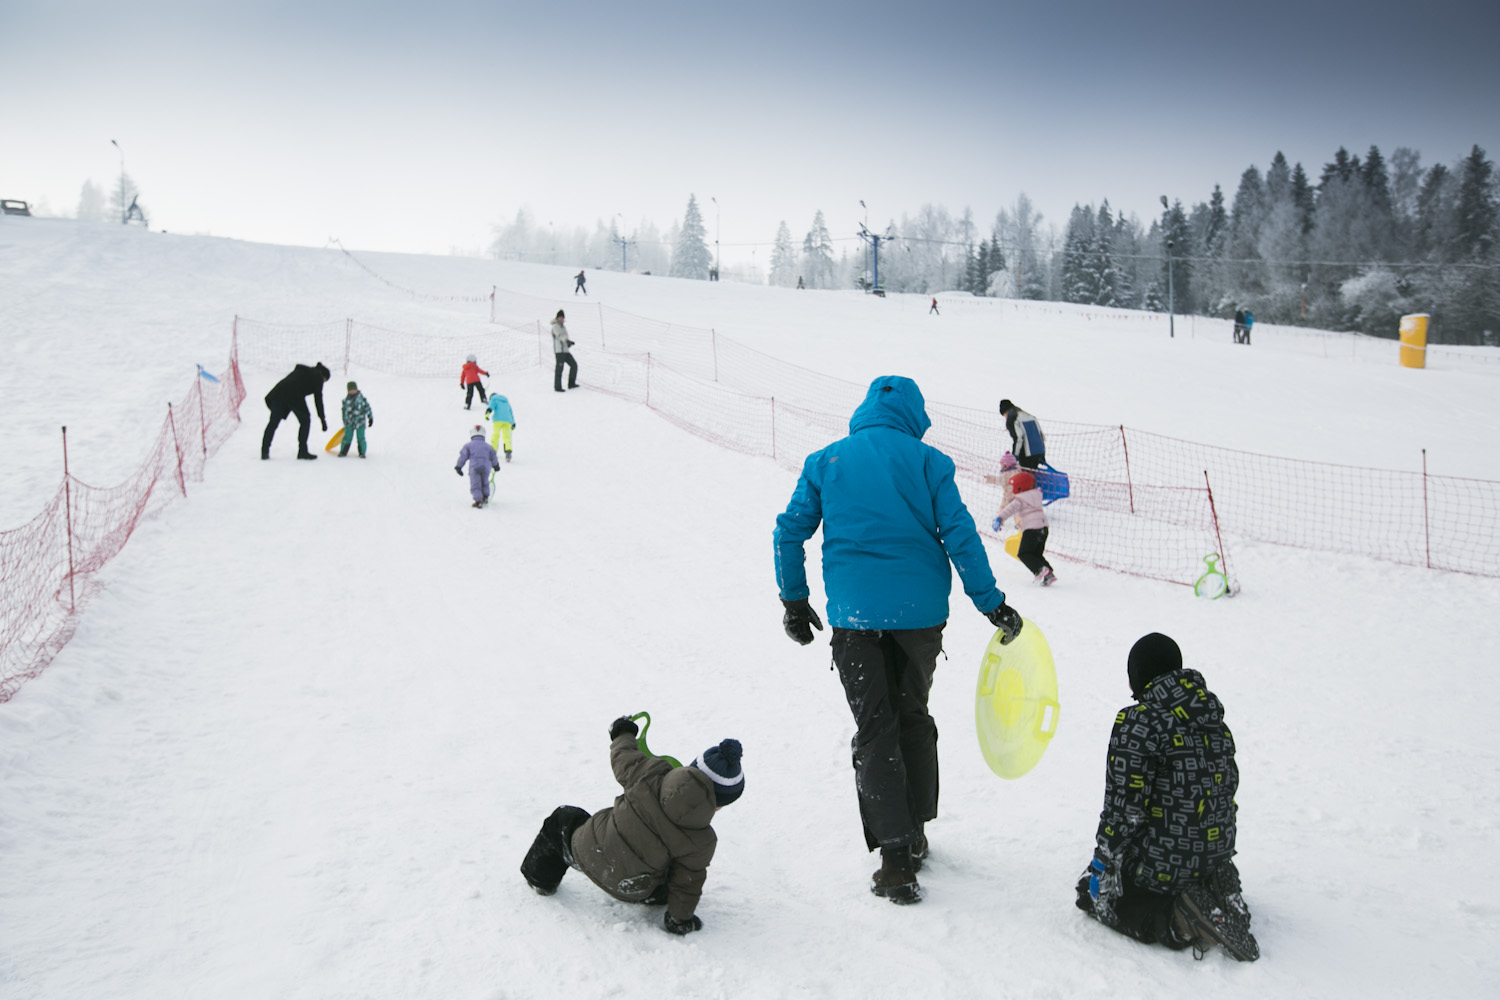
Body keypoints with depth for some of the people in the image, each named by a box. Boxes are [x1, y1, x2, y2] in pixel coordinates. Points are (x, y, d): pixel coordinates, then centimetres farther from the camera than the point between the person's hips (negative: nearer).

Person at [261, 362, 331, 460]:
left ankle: (264, 451, 2)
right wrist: (322, 419, 11)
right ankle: (302, 451, 10)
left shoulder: (300, 370, 35)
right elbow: (318, 398, 8)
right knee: (305, 421, 13)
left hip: (279, 391, 6)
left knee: (273, 423, 8)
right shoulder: (317, 376, 15)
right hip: (295, 397, -6)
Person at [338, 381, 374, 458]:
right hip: (349, 422, 2)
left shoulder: (361, 398, -5)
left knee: (361, 438, 2)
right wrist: (345, 422, 17)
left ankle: (362, 452, 12)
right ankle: (343, 451, 15)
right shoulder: (346, 400, 3)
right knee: (347, 437, 5)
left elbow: (367, 407, 2)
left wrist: (370, 418, 3)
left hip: (360, 422, -2)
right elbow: (344, 410, 13)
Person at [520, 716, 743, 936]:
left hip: (588, 852, 1)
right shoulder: (701, 841, -20)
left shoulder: (652, 774, -18)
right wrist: (679, 919, 8)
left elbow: (623, 756, 0)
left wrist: (622, 734, 22)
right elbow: (687, 882, -9)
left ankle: (541, 878, 42)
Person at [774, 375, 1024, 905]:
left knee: (875, 731, 5)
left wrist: (794, 601, 16)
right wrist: (992, 604, 2)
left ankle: (896, 857, -1)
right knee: (913, 717, 19)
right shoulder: (926, 460, 2)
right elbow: (959, 535, -4)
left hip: (855, 615, 0)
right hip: (920, 611, 1)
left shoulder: (825, 461, 7)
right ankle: (913, 835, 29)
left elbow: (789, 533, 6)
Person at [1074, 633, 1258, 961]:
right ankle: (1216, 892, 7)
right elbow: (1227, 784, 11)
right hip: (1217, 853, 7)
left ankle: (1179, 920, -8)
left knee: (1092, 892, 14)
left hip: (1162, 862, -7)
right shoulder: (1213, 716, 3)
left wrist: (1103, 861, -7)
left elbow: (1125, 805, -21)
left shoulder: (1138, 722, -20)